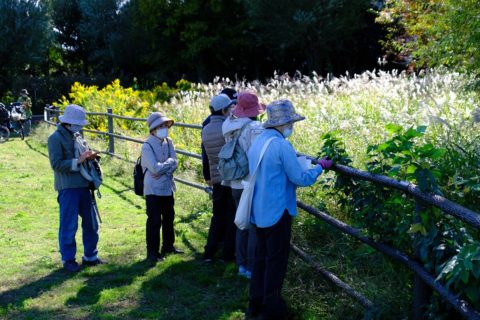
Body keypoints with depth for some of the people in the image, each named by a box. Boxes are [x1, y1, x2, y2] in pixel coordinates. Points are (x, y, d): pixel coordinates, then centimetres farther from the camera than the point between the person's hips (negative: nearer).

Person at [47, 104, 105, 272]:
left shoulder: (74, 136, 14)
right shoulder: (55, 138, -9)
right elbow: (56, 164, -16)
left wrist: (88, 157, 0)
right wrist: (78, 161, -21)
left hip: (83, 186, 8)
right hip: (68, 188, -8)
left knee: (91, 223, 12)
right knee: (68, 226, 1)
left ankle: (90, 256, 26)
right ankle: (68, 259, 15)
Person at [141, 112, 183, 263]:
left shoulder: (168, 142, 3)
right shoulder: (147, 146, -16)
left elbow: (175, 163, -3)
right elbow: (155, 168, -24)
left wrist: (162, 169, -18)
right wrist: (169, 162, -10)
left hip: (168, 187, 7)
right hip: (154, 189, -7)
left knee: (169, 218, 18)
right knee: (154, 221, -1)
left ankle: (168, 246, 34)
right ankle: (152, 252, 9)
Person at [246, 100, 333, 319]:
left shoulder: (257, 142, 6)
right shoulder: (281, 146, -20)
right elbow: (301, 179, -15)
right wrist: (320, 167, 0)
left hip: (258, 211, 8)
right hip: (277, 212, -8)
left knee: (261, 256, 18)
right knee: (276, 261, 4)